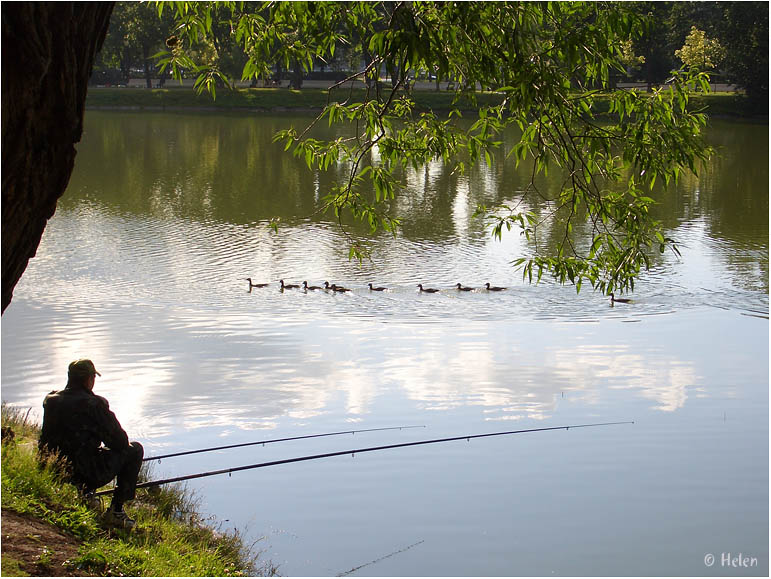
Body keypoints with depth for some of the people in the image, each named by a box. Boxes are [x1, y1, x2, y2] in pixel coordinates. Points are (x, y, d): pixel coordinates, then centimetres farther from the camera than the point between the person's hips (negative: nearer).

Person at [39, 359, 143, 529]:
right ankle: (116, 510, 6)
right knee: (135, 450, 12)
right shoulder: (94, 404, -16)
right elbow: (119, 441, -10)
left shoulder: (51, 401, 3)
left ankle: (80, 491, 16)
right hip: (90, 474, -7)